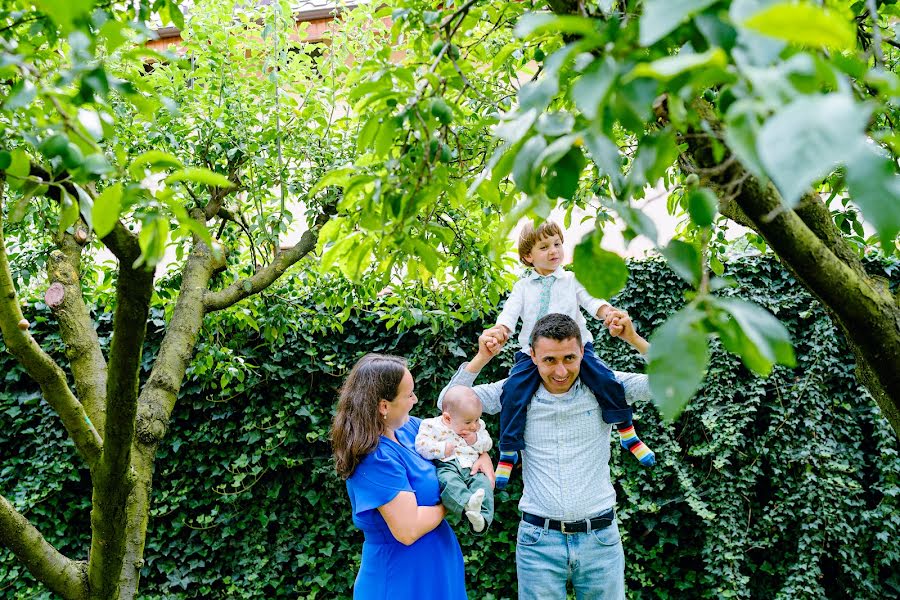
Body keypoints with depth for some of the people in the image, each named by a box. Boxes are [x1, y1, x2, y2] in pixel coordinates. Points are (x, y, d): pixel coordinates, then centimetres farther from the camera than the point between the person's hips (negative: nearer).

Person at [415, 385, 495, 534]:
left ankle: (481, 520, -41)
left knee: (483, 483, -27)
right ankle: (468, 504, -62)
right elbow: (421, 445, -5)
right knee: (449, 482, -38)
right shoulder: (433, 425, 3)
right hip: (446, 468, -4)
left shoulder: (478, 427, 20)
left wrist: (476, 440, 2)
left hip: (472, 469, 4)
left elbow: (487, 443, 22)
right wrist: (442, 449, -12)